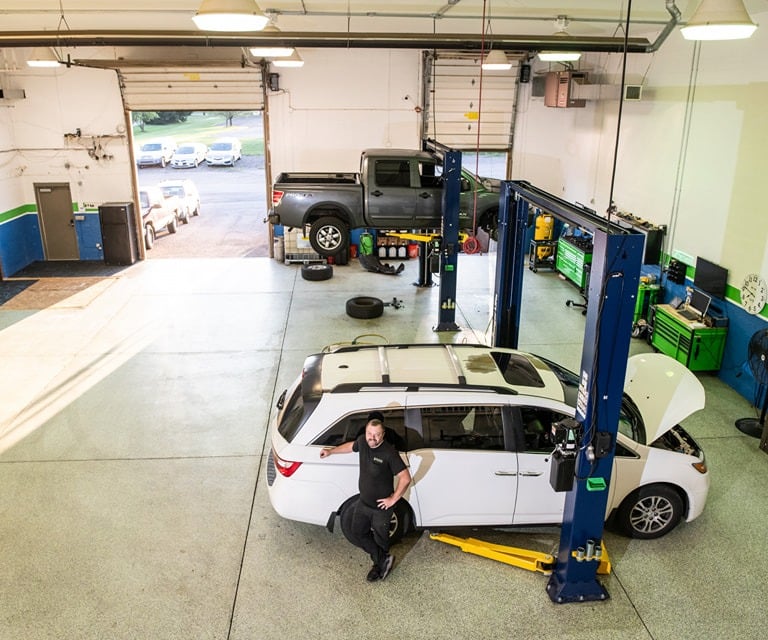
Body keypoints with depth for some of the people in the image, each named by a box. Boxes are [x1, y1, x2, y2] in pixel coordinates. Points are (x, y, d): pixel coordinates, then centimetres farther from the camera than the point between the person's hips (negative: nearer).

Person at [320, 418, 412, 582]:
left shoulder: (389, 453, -28)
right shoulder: (362, 441, -9)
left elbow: (405, 478, -26)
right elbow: (351, 446, 16)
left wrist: (393, 499, -19)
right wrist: (331, 451, 24)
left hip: (381, 507, -6)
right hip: (363, 502, 7)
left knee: (380, 540, 12)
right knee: (356, 535, 13)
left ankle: (380, 563, 39)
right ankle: (383, 560, 28)